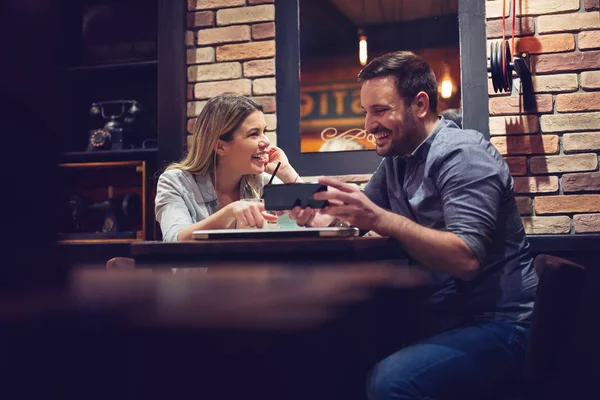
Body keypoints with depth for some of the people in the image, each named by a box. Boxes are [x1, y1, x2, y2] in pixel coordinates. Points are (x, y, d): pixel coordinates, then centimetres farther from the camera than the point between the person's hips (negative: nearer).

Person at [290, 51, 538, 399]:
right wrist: (320, 215, -11)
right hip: (439, 319, 8)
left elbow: (466, 258, -27)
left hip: (495, 326, -8)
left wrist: (381, 219, -36)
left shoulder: (462, 154, -15)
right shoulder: (396, 158, 11)